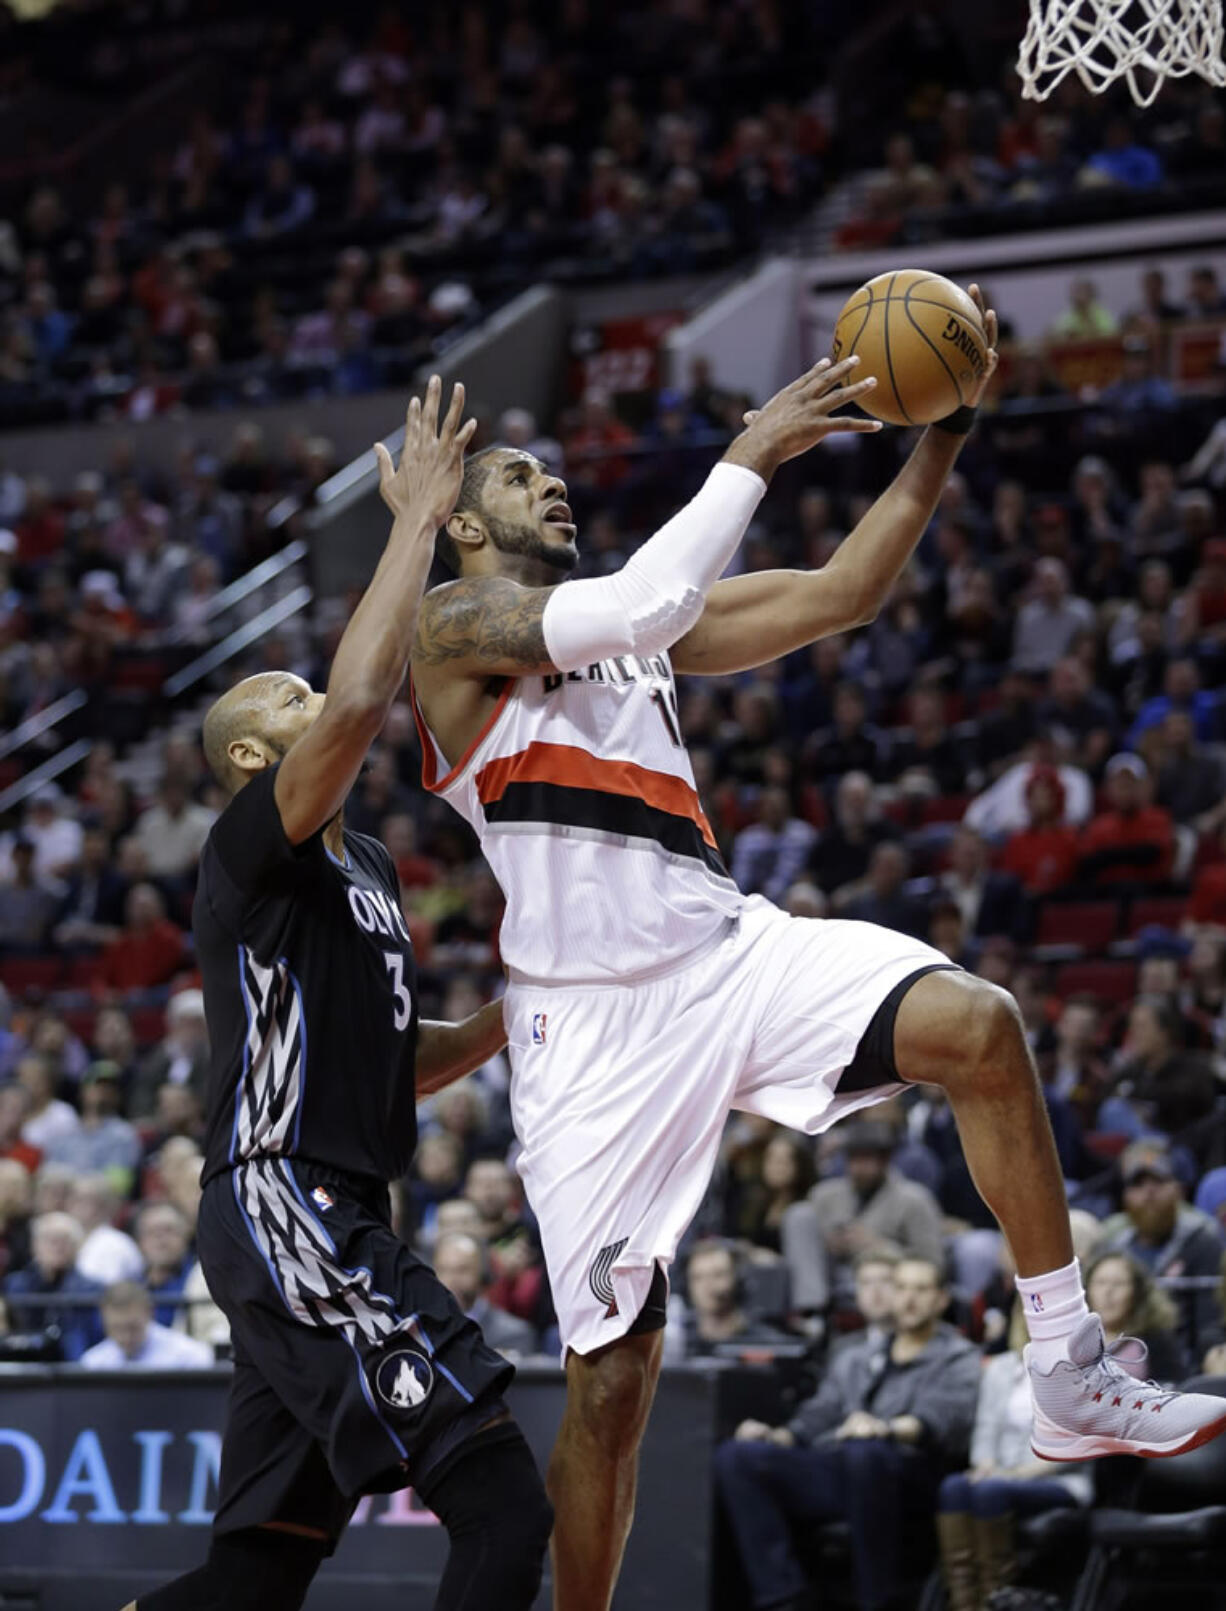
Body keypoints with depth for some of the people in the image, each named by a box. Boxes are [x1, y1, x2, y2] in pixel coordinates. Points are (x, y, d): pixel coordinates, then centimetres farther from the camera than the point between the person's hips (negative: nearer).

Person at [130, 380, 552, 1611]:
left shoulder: (366, 866, 22)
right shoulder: (253, 850, -7)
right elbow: (361, 698, -25)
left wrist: (501, 1024, 9)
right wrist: (417, 518, -18)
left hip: (330, 1227, 10)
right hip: (289, 1218, -10)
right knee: (505, 1511, -16)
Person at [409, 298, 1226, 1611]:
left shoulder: (620, 613, 20)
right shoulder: (455, 619, -1)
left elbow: (839, 596, 16)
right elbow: (640, 608, -20)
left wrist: (942, 436, 6)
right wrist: (752, 457, -15)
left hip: (728, 951, 6)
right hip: (594, 1022, -5)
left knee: (978, 1027, -20)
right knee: (611, 1374, -4)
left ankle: (1072, 1386, -14)